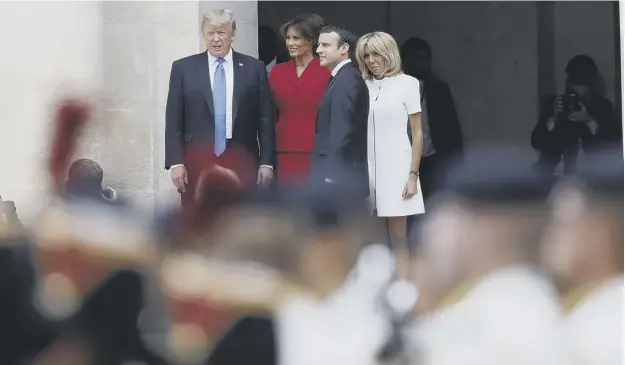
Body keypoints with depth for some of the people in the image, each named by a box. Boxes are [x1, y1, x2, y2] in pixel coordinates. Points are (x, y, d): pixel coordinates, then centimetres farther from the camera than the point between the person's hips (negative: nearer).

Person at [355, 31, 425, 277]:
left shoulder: (407, 84, -1)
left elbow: (417, 133, 0)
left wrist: (413, 175, -6)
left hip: (395, 168, -3)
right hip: (366, 169, 3)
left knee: (398, 235, -2)